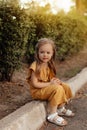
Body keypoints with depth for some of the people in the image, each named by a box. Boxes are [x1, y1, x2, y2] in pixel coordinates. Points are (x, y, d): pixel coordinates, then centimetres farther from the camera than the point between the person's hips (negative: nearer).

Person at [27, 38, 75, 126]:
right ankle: (52, 115, -18)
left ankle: (61, 108, 18)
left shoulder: (49, 65, 3)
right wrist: (50, 84, -23)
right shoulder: (36, 66, -22)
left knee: (66, 87, 1)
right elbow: (34, 84, -23)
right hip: (37, 90, -8)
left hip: (48, 88, 8)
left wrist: (55, 80, -11)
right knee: (58, 89, -27)